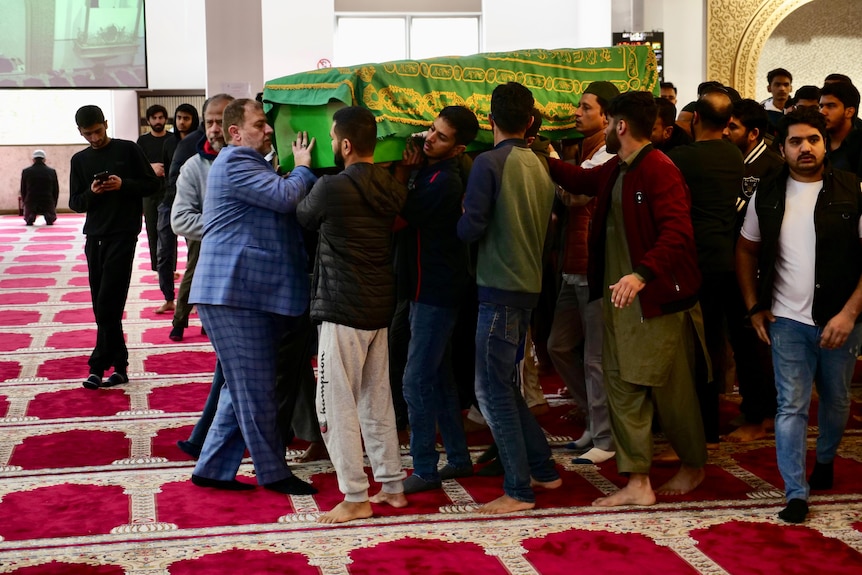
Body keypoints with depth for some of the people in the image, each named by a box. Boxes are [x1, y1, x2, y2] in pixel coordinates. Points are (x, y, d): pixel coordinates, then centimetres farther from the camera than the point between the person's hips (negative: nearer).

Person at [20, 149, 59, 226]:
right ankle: (48, 216, -8)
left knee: (28, 220, 28)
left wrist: (24, 203, 20)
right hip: (48, 204, 0)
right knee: (52, 218, 28)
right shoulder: (52, 172, -1)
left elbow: (23, 190, 6)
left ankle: (31, 216, -7)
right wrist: (54, 205, 17)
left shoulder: (26, 172, -2)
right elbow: (56, 190, 5)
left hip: (30, 205, 0)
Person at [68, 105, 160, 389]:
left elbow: (153, 184, 1)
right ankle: (119, 366, 10)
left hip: (123, 235, -5)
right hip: (95, 237, 5)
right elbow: (75, 203, 11)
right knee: (102, 307, 4)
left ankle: (98, 367, -8)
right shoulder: (80, 160, 12)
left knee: (108, 304, -10)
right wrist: (91, 192, -10)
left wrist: (124, 185, -15)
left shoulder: (128, 150, 1)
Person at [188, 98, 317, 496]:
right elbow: (285, 197, -20)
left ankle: (213, 469, 18)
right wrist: (303, 169, -2)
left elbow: (282, 203, 26)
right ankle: (273, 472, 6)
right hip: (233, 292, -11)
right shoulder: (235, 162, -10)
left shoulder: (254, 165, 26)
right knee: (255, 388, -3)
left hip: (254, 292, 11)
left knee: (242, 387, 12)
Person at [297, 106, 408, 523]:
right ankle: (392, 486, 21)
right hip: (380, 307, 7)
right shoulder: (392, 188, 4)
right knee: (377, 399, 16)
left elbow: (302, 217, 2)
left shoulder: (331, 188, -16)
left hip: (343, 310, -7)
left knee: (336, 403, 0)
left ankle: (356, 497, 1)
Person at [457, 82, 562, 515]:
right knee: (504, 384, 18)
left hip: (499, 288, -8)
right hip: (529, 284, 8)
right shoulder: (539, 166, 9)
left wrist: (464, 218, 6)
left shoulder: (489, 163, -12)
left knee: (492, 389, -3)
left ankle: (518, 490, -1)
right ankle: (543, 469, 23)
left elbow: (470, 228, -15)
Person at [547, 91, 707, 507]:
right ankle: (637, 483, 9)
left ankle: (693, 465, 29)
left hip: (658, 297, -8)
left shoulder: (659, 171, -17)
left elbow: (677, 231, -28)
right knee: (622, 385, 5)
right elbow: (580, 179, 32)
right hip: (619, 296, 8)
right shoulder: (614, 172, 10)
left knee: (670, 387, 6)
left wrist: (642, 273, -38)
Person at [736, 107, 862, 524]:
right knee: (791, 406, -1)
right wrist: (755, 307, 5)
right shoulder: (767, 197, 3)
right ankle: (796, 493, 5)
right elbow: (746, 250, 13)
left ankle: (825, 459, 43)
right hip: (788, 321, 1)